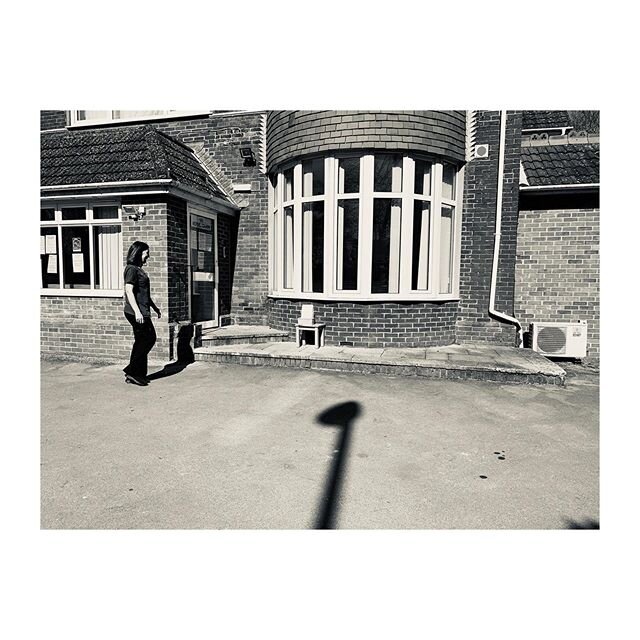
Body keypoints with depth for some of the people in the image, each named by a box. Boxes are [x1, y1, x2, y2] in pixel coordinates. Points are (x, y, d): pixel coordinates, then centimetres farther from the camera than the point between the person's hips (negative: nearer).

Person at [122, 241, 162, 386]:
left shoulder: (139, 270, 19)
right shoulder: (131, 269, -10)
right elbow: (129, 291, -19)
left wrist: (155, 307, 28)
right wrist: (137, 311, -25)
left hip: (142, 311, 10)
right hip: (136, 312, -10)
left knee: (141, 341, 10)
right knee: (149, 338, -6)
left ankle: (138, 374, 16)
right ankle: (131, 370, -1)